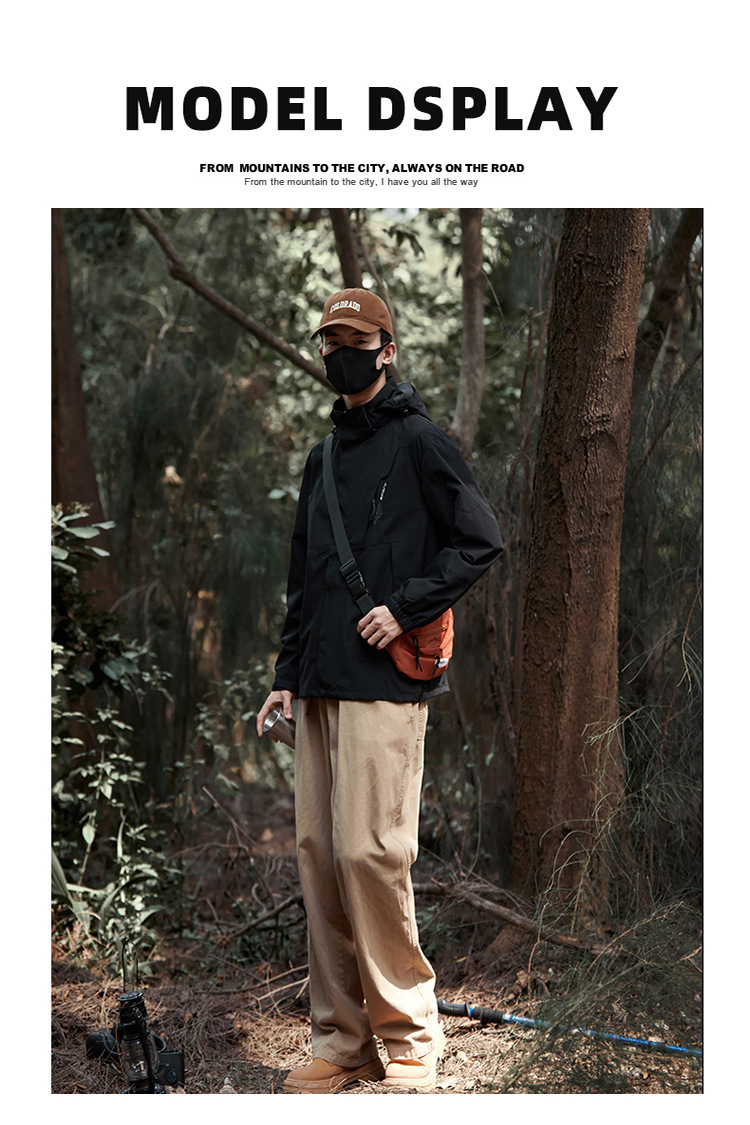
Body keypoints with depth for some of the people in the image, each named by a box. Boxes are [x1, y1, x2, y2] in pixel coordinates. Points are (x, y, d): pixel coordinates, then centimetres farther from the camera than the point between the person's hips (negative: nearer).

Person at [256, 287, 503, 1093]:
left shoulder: (419, 442, 0)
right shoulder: (323, 460, 21)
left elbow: (481, 542, -6)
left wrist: (405, 609, -13)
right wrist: (288, 675, 17)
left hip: (385, 685, -7)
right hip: (321, 690, 7)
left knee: (369, 852, -12)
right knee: (318, 855, 5)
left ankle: (410, 1037, 1)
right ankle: (341, 1041, 12)